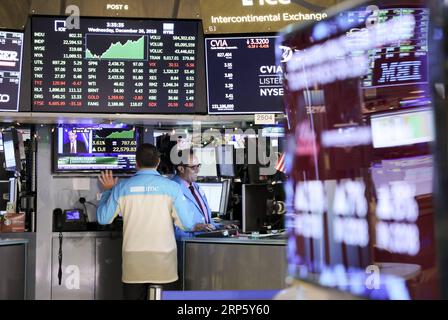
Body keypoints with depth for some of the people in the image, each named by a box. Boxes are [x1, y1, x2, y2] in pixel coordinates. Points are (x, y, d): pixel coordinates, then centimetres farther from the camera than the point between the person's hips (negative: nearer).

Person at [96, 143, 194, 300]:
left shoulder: (122, 187, -3)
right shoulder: (172, 187, -7)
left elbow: (103, 219, 7)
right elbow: (187, 224, -5)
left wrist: (108, 191, 21)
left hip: (133, 261, 2)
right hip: (163, 261, -1)